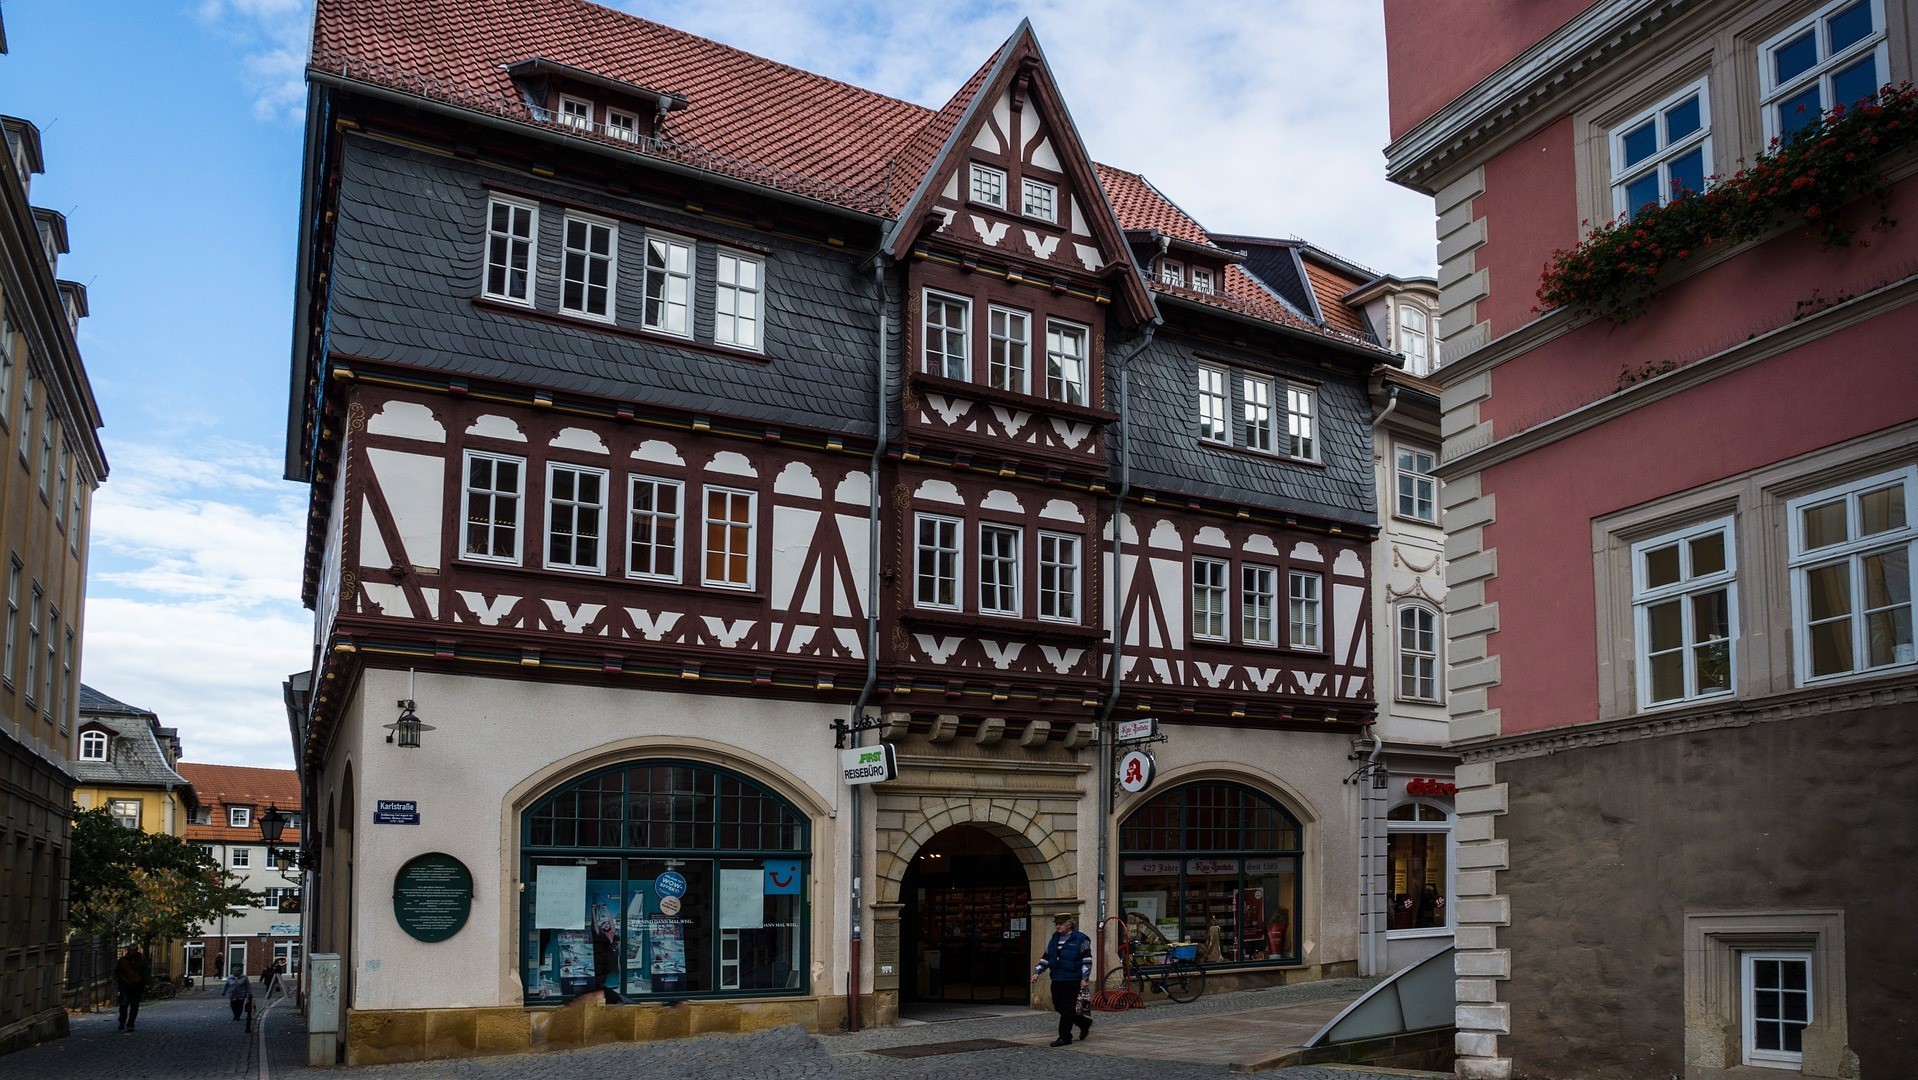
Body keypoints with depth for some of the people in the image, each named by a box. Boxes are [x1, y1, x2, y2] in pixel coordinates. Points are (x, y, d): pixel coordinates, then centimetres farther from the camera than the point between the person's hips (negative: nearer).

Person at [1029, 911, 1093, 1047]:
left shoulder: (1081, 939, -6)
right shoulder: (1054, 939, 14)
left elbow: (1087, 960, -7)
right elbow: (1046, 958, 18)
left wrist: (1085, 978, -14)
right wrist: (1037, 972, 8)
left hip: (1072, 980, -7)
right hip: (1057, 980, 7)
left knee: (1067, 1008, -7)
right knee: (1058, 1006, 10)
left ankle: (1064, 1037, 2)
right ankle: (1084, 1023, 29)